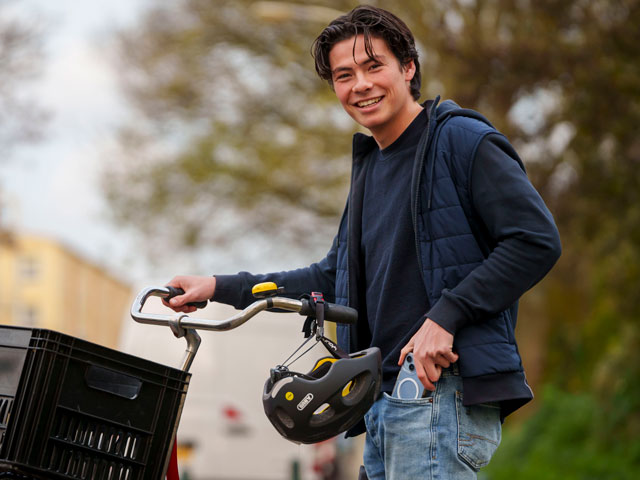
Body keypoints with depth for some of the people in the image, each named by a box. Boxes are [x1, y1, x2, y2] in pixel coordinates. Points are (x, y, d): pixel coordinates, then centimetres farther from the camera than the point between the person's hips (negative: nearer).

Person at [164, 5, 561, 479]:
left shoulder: (463, 139, -5)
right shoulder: (369, 166, 22)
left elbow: (536, 240, -13)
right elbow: (336, 277, 26)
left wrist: (445, 316, -19)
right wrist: (222, 287, 20)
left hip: (443, 390, -9)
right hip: (385, 404, 9)